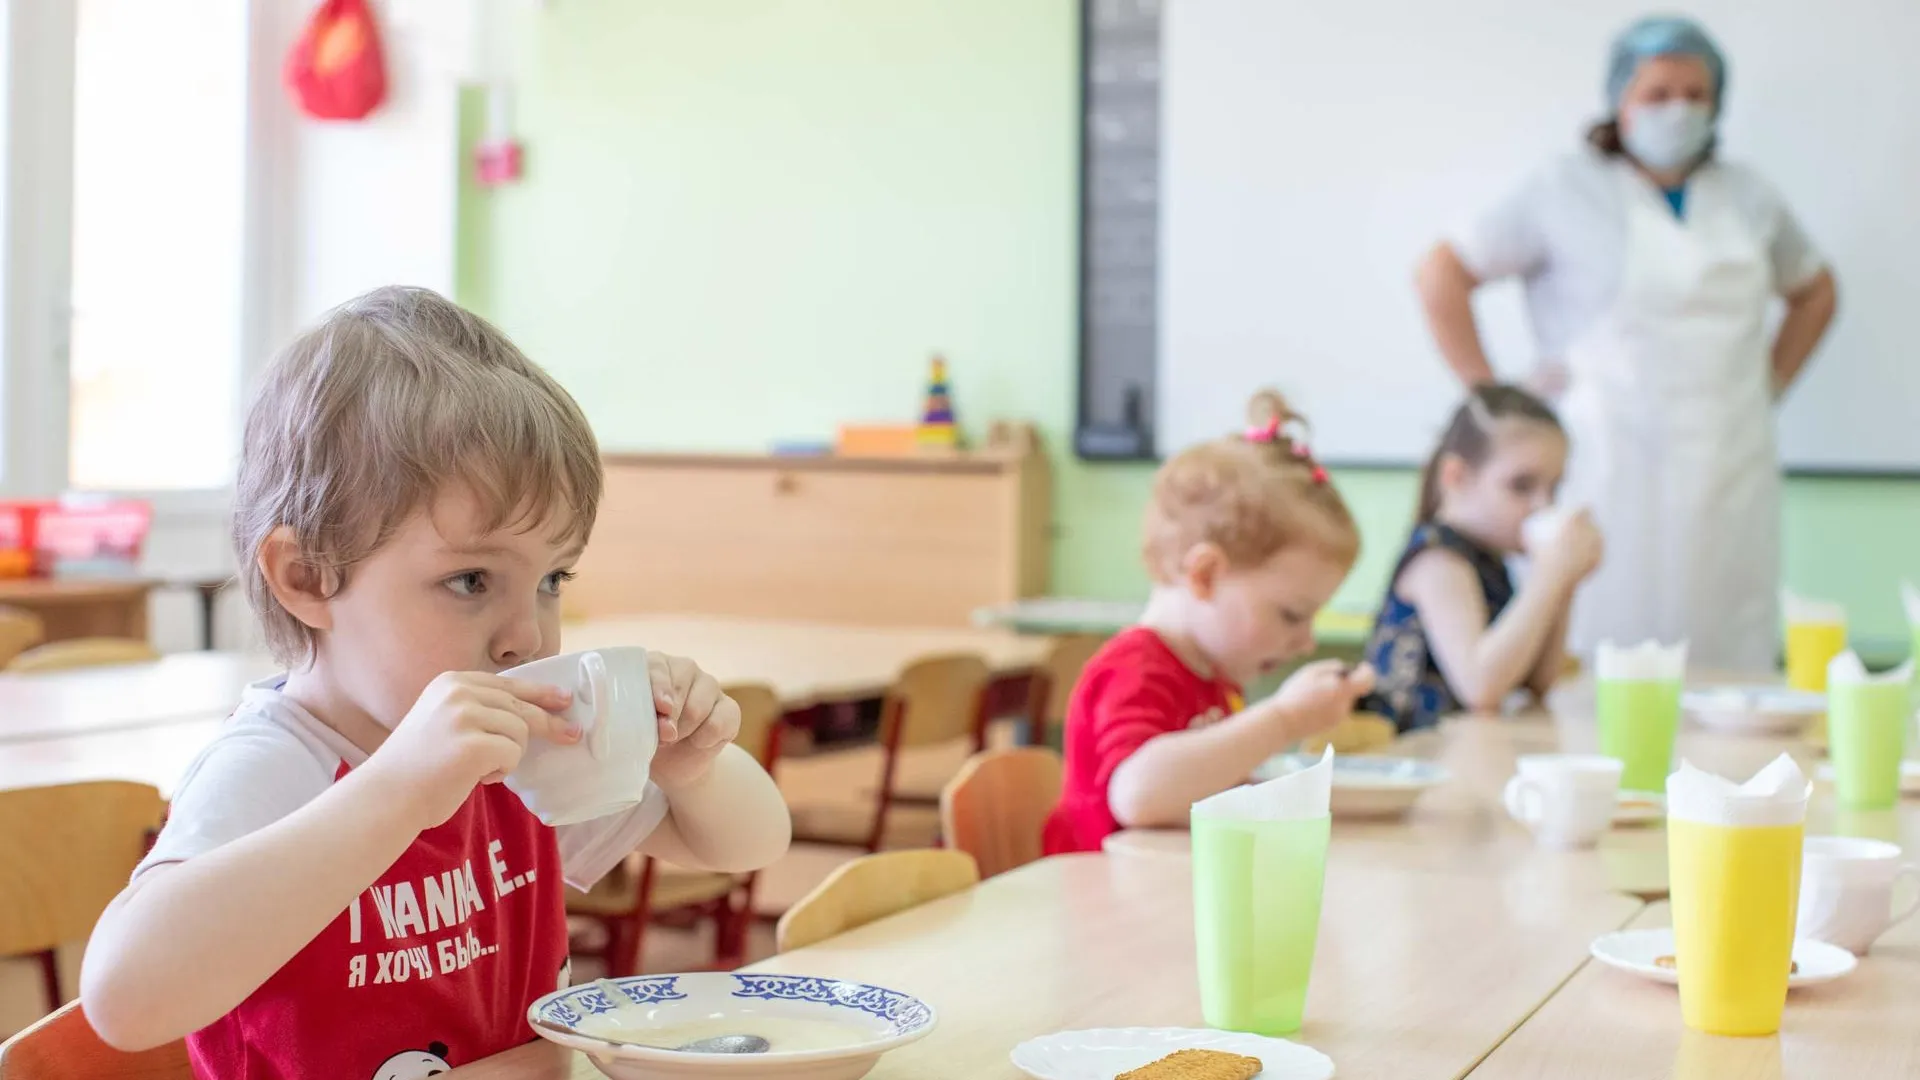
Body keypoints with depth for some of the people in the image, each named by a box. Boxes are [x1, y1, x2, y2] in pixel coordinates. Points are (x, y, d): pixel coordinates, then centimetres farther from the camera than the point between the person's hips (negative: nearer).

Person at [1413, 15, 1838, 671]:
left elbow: (1814, 292, 29)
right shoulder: (1568, 192, 0)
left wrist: (1770, 385, 15)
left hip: (1731, 480, 4)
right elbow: (1442, 278, -1)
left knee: (1726, 669, 3)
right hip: (1613, 474, -4)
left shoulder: (1748, 197, 14)